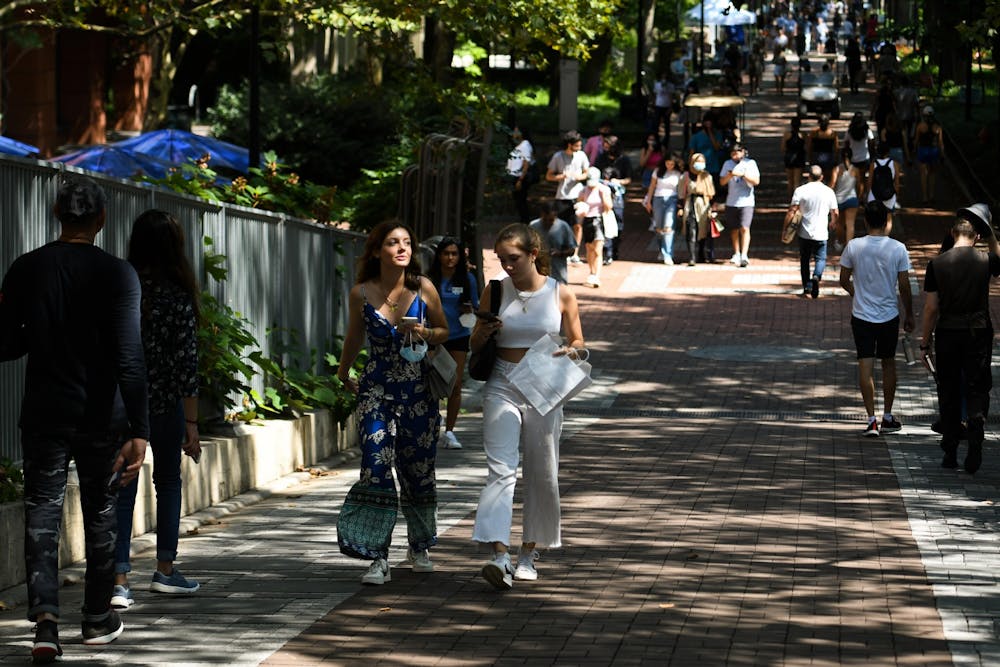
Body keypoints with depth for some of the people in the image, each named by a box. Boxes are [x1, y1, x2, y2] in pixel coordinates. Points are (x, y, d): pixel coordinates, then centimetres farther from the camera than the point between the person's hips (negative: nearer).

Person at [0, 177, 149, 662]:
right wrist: (138, 431, -15)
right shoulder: (117, 275, -10)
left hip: (44, 416, 1)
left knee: (42, 515, 2)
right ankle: (98, 618, 26)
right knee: (99, 514, 14)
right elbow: (130, 358, -15)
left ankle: (44, 614, -19)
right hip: (100, 417, -1)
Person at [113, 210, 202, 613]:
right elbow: (186, 362, -11)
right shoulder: (177, 294, -11)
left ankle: (118, 580, -3)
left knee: (123, 489, 5)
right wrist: (192, 424, -7)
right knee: (168, 481, 18)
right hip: (164, 401, -2)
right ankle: (165, 570, 25)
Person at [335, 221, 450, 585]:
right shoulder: (361, 294, -5)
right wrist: (343, 376, 25)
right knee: (376, 470, -11)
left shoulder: (423, 288, -5)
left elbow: (444, 331, 8)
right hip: (376, 390, -1)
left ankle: (419, 547, 31)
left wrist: (423, 332, -14)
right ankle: (378, 559, -9)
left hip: (418, 390, 1)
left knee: (418, 470, 10)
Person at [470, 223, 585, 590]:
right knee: (500, 470, -15)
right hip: (502, 387, -1)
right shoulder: (495, 292, 3)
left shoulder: (561, 295, 0)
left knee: (541, 474, 8)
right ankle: (500, 556, -27)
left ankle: (529, 551, 25)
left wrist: (571, 352, -14)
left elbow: (578, 343, 9)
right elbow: (475, 346, 11)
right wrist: (484, 332, -11)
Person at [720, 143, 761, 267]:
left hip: (746, 202, -3)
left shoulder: (750, 163, 1)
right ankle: (736, 254, 23)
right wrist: (730, 175, -14)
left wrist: (743, 174, -18)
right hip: (731, 202, 3)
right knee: (734, 229, 9)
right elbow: (722, 182, 6)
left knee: (744, 228, -14)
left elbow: (756, 181, -6)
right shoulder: (728, 164, 9)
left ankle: (744, 256, -19)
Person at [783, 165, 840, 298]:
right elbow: (835, 213, 8)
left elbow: (792, 211, -10)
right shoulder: (829, 192, 0)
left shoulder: (800, 190, -6)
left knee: (804, 260, 14)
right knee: (821, 258, 10)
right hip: (821, 233, 0)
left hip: (804, 232, 0)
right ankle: (816, 276, -20)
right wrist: (833, 223, 30)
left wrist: (785, 228, -2)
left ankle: (806, 288, 14)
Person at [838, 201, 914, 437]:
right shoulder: (898, 249, -10)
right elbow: (904, 286, -5)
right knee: (888, 364, 15)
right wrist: (909, 315, 8)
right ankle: (887, 418, 21)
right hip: (889, 315, 1)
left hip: (862, 314, -1)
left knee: (866, 365, 0)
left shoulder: (853, 246, -8)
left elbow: (844, 280, 1)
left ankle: (871, 420, -6)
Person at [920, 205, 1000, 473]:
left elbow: (931, 307, -3)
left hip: (947, 333, 1)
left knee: (948, 393, 10)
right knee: (977, 389, 6)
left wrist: (925, 342, 5)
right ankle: (975, 439, -15)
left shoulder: (937, 264, -5)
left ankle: (950, 453, 14)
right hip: (979, 332, -1)